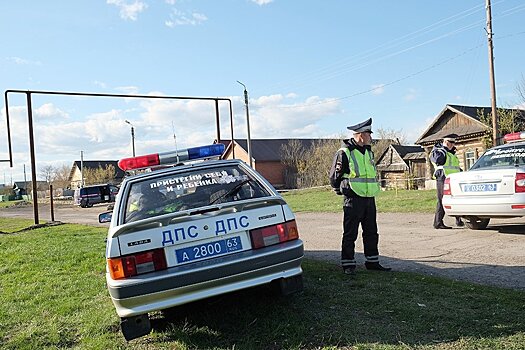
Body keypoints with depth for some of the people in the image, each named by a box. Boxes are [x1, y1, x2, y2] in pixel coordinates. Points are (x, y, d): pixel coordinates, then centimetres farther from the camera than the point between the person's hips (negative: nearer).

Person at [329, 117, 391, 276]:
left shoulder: (368, 152, 14)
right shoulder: (344, 153, -10)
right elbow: (334, 177, -3)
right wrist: (341, 191, 7)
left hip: (370, 199, 7)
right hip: (353, 200, -7)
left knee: (371, 233, 14)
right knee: (350, 234, -1)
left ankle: (372, 262, 25)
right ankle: (348, 265, 9)